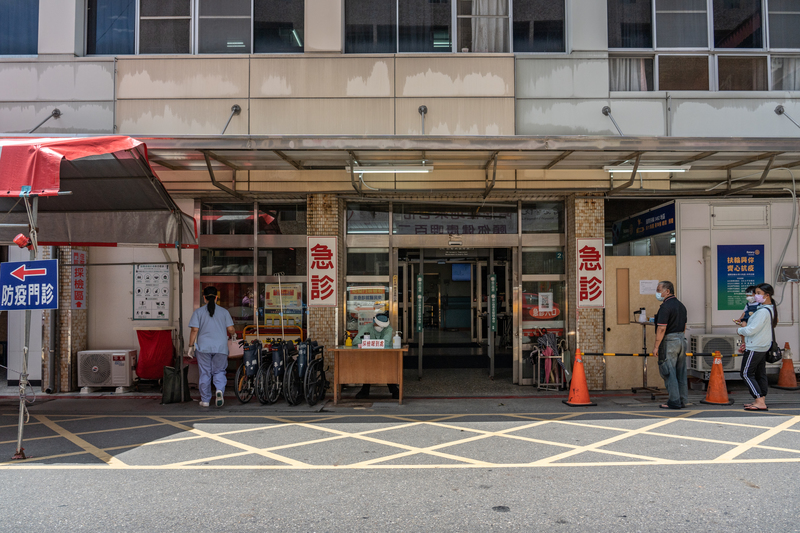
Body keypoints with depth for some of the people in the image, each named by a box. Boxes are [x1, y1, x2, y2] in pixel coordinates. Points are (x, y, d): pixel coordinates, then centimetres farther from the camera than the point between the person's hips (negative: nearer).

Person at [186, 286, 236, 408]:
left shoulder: (198, 311, 2)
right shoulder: (224, 311, 5)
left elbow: (194, 330, -5)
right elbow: (231, 329, 1)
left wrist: (191, 346, 1)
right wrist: (233, 334, 24)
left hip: (203, 347, 0)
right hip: (220, 347, 0)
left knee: (205, 373, 8)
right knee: (219, 371, 10)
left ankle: (205, 400, 13)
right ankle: (220, 390, -17)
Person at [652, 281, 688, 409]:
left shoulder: (666, 306, -15)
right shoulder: (681, 305, 14)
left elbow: (662, 328, -19)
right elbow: (684, 326, 18)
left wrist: (656, 346, -15)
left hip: (669, 341, -9)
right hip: (681, 340, 9)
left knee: (669, 372, -4)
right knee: (681, 373, 11)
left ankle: (674, 401, -4)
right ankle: (683, 400, 14)